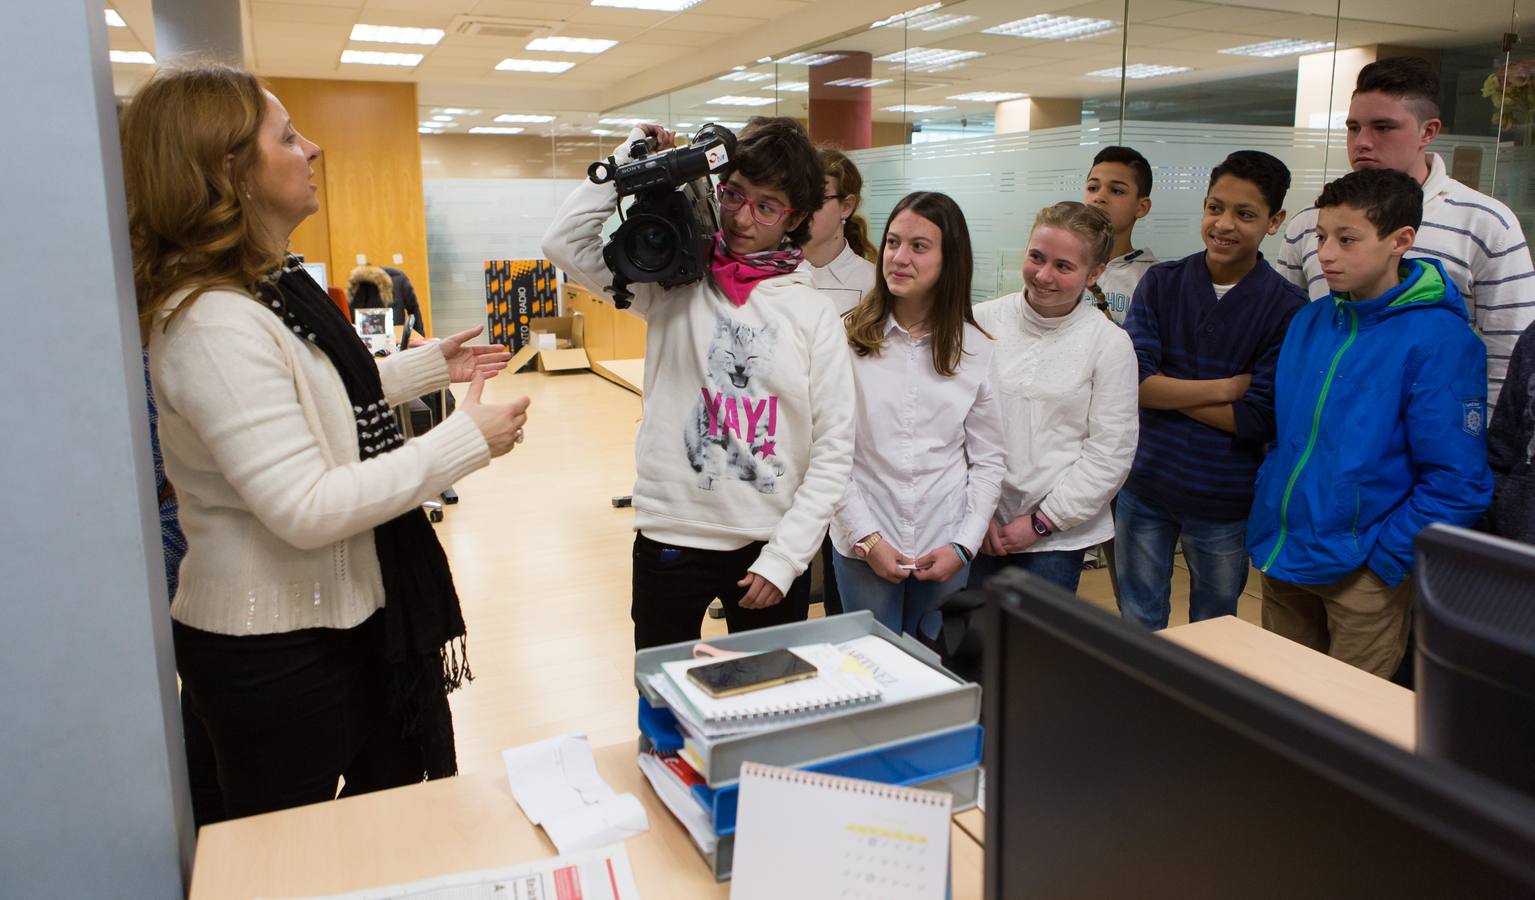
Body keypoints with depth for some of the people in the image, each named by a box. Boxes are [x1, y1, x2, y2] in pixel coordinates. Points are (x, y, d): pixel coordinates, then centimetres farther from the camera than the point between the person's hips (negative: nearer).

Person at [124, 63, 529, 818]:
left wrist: (427, 366, 14)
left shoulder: (275, 283, 6)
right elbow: (307, 509, -30)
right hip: (275, 654, -9)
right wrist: (466, 441, -25)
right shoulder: (212, 324, -27)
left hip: (344, 614, 10)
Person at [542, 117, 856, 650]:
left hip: (771, 547, 1)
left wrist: (784, 558, -9)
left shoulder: (815, 314, -2)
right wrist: (630, 163, -8)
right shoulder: (672, 280, -1)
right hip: (671, 539, 0)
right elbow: (565, 244, -8)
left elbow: (833, 451, -4)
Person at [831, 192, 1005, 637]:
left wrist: (964, 544, -5)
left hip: (945, 553, 2)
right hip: (863, 548, -2)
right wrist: (867, 537, -10)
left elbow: (988, 461, 4)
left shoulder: (977, 350, 1)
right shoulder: (848, 338, -7)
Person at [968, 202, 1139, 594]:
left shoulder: (1110, 344, -5)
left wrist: (1042, 521, -6)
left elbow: (1110, 453, -4)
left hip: (1057, 536, -1)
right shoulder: (982, 322, -3)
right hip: (979, 529, 1)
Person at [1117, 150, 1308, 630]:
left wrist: (1163, 388, -14)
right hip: (1143, 487, 2)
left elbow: (1258, 420, -16)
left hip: (1223, 504, -1)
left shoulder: (1288, 309, -10)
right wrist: (1225, 387, -16)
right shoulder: (1160, 283, -3)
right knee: (1137, 627, 17)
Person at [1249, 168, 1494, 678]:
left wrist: (1384, 559, -16)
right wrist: (1269, 504, 7)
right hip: (1280, 558, 6)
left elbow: (1458, 483, -17)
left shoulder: (1439, 342, -15)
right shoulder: (1309, 323, 5)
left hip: (1361, 573, -6)